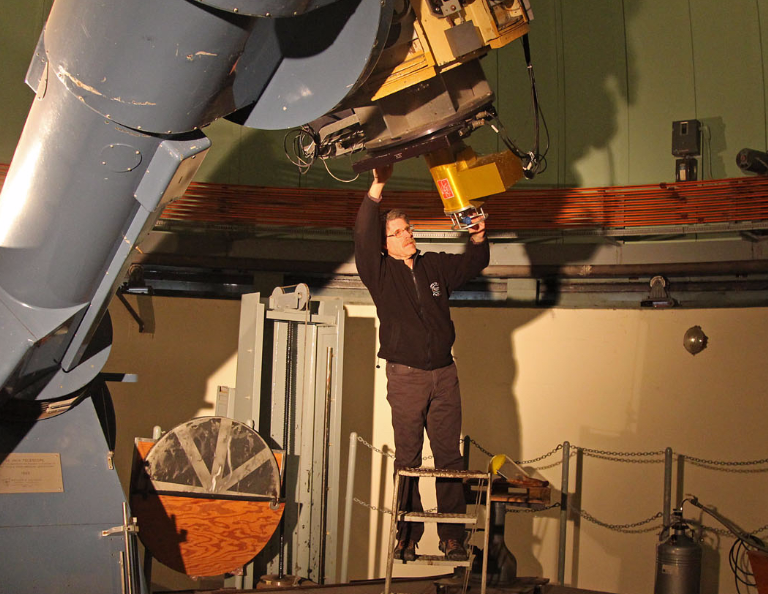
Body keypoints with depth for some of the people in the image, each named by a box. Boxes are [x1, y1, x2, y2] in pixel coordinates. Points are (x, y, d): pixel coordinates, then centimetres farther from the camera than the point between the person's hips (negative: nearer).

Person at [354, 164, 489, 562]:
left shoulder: (435, 266, 14)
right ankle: (407, 537, 6)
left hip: (444, 374, 3)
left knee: (449, 457, 1)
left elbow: (473, 264, 21)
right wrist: (377, 187, -17)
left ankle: (452, 537, 6)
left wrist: (478, 237, -1)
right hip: (405, 377, -3)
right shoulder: (380, 273, 3)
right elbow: (362, 238, -11)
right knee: (407, 460, 0)